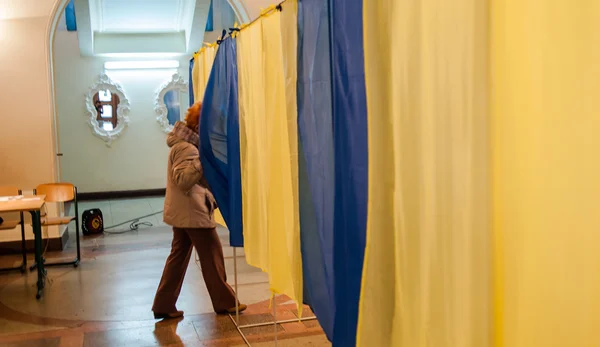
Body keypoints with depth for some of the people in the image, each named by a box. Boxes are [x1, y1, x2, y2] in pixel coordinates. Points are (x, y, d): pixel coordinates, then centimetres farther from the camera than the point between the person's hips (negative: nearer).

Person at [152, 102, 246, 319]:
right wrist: (202, 159, -32)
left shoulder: (186, 143, 15)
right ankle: (224, 302, 14)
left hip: (181, 212, 10)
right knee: (212, 254, 2)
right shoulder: (187, 147, -18)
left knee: (179, 255, 11)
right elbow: (183, 180, -26)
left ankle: (164, 305, 14)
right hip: (192, 212, -10)